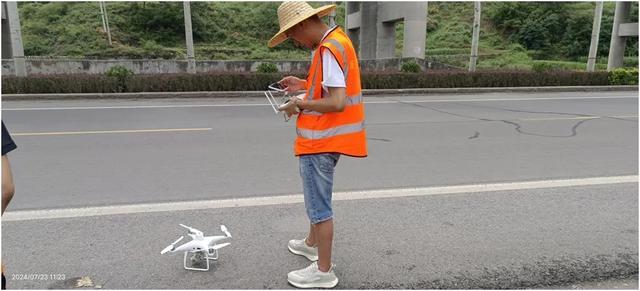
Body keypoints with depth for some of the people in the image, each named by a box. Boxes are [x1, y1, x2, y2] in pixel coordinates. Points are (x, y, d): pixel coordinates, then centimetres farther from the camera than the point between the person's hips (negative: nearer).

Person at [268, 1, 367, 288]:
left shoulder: (329, 50, -21)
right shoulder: (336, 40, 11)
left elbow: (338, 102, -28)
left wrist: (301, 104, -16)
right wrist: (304, 84, 11)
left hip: (321, 142, -10)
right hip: (323, 139, 10)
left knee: (319, 206, 1)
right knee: (316, 198, 25)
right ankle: (312, 243, 44)